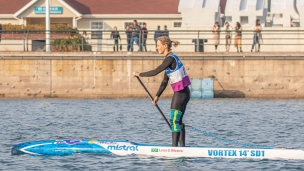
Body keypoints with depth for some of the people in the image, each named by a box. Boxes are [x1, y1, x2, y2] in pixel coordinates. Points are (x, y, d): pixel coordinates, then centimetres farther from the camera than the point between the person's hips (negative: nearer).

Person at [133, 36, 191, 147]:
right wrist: (157, 96, 17)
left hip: (180, 92, -10)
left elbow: (155, 72, -20)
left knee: (174, 120, -7)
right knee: (178, 120, 13)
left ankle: (174, 146, -7)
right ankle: (182, 145, 14)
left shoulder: (170, 59, -15)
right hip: (183, 92, 10)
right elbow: (165, 81, 17)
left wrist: (139, 74, -9)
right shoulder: (171, 58, 15)